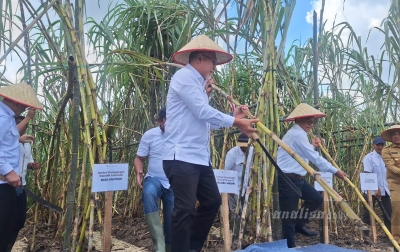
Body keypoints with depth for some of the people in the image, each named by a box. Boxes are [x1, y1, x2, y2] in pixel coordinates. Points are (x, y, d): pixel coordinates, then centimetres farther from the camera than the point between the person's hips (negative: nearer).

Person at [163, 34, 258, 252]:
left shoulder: (197, 82, 21)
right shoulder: (184, 77, -8)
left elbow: (204, 120, 15)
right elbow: (203, 113, -17)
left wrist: (233, 116, 8)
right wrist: (235, 122, -9)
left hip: (199, 157, 10)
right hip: (181, 157, -10)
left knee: (212, 201, 14)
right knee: (185, 209, -7)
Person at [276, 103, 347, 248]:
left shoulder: (297, 133, 16)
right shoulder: (297, 134, -18)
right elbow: (315, 157, -18)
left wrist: (312, 146, 12)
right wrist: (335, 171, -12)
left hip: (297, 179, 10)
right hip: (288, 180, -10)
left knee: (316, 198, 13)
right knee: (289, 216, -1)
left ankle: (299, 225, 27)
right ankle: (289, 246, 11)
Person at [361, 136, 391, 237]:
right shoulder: (369, 157, -7)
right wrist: (376, 189, -18)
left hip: (384, 191, 5)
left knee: (388, 214, 7)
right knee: (368, 214, 3)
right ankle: (365, 235, 11)